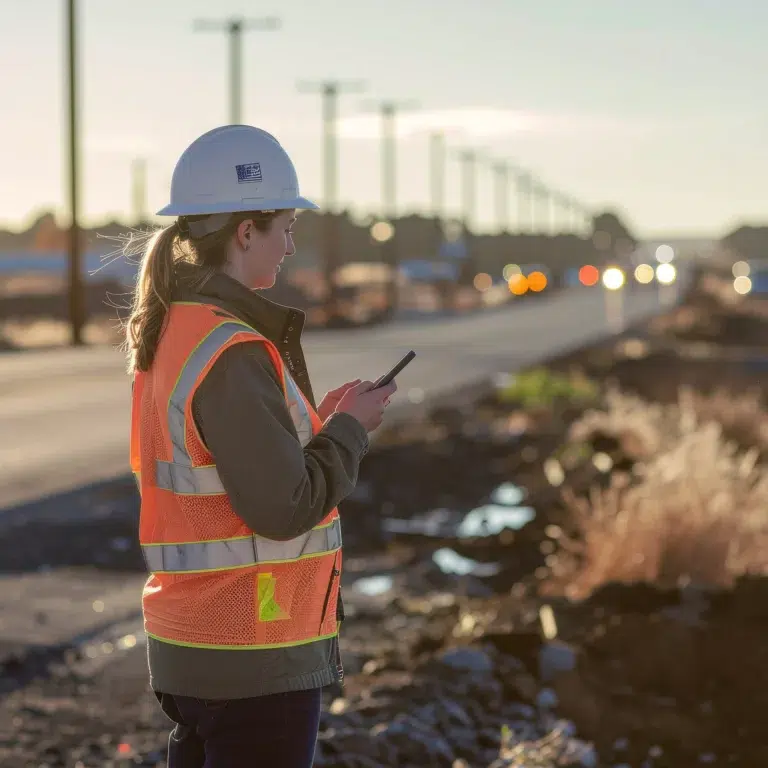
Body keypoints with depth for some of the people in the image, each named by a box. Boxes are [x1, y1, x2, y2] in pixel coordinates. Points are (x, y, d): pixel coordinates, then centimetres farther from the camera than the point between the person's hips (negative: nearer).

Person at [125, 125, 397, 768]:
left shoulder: (169, 334, 9)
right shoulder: (233, 356, -20)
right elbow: (283, 508, -20)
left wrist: (319, 419, 11)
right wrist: (349, 427, -7)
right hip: (254, 663, -9)